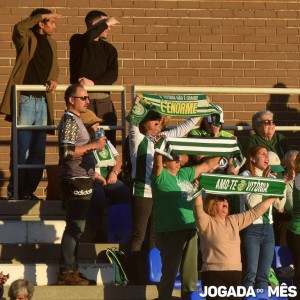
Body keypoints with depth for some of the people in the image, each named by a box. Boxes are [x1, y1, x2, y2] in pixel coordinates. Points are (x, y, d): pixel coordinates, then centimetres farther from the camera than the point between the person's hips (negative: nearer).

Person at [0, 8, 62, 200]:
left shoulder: (51, 43, 17)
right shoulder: (27, 39, -2)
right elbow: (19, 27, -24)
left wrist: (53, 80, 3)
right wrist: (42, 16, -19)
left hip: (43, 101, 6)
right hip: (25, 100, -6)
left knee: (38, 152, 6)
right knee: (21, 150, -7)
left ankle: (29, 191, 13)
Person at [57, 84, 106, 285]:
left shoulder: (75, 121, 18)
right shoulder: (69, 121, -13)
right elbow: (67, 151, -25)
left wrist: (93, 174, 23)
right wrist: (93, 145, -19)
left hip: (82, 181, 10)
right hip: (76, 183, -10)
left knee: (76, 227, 12)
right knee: (75, 227, -9)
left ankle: (71, 269, 16)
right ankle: (67, 271, -7)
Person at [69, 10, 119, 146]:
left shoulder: (109, 49, 14)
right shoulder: (77, 41, 3)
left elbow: (113, 74, 1)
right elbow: (89, 37, -21)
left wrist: (93, 82, -14)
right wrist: (106, 22, -9)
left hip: (104, 100, 4)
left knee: (109, 139, -3)